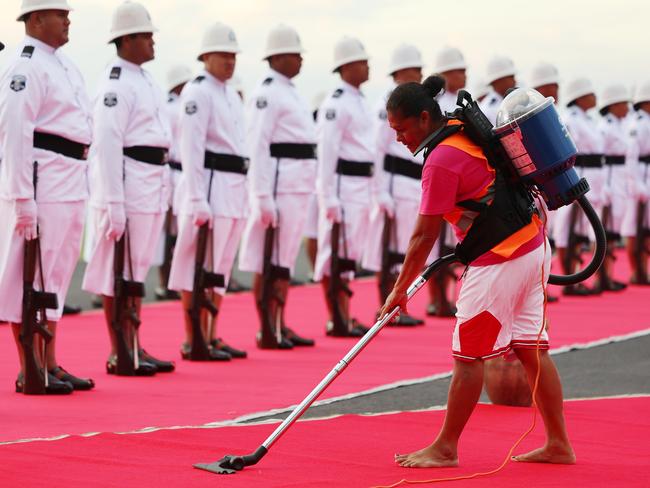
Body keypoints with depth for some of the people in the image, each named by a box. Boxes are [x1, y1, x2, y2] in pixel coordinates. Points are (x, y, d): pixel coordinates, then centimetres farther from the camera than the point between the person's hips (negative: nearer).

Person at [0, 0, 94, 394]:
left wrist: (80, 188, 21)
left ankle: (50, 365, 22)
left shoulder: (64, 65, 17)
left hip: (70, 188, 10)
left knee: (56, 276, 14)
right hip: (40, 185, -10)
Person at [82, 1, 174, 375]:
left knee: (138, 271, 14)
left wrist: (162, 194, 18)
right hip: (128, 187, -10)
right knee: (119, 273, -2)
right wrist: (113, 204, -21)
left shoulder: (146, 81, 16)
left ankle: (135, 348, 21)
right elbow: (106, 145, -19)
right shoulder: (116, 84, -14)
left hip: (153, 186, 10)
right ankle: (118, 355, 4)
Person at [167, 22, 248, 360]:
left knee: (220, 269, 12)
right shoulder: (197, 92, -9)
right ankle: (192, 342, -2)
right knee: (199, 268, -6)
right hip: (209, 186, -9)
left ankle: (211, 338, 17)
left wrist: (242, 193, 18)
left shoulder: (231, 96, 19)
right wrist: (198, 199, -21)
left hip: (233, 189, 9)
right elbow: (191, 148, -15)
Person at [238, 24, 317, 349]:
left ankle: (279, 326, 18)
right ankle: (267, 332, -1)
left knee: (285, 260, 13)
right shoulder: (267, 92, -12)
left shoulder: (290, 91, 18)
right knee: (269, 263, -4)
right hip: (279, 184, -10)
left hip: (298, 185, 10)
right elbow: (258, 146, -17)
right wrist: (263, 196, -21)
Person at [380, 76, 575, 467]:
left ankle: (445, 449, 7)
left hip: (499, 262, -9)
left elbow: (424, 237, -15)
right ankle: (559, 444, 15)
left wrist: (400, 289, -6)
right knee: (532, 349, 12)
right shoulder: (468, 129, 8)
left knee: (468, 355, -1)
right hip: (533, 247, 9)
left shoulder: (441, 161, -17)